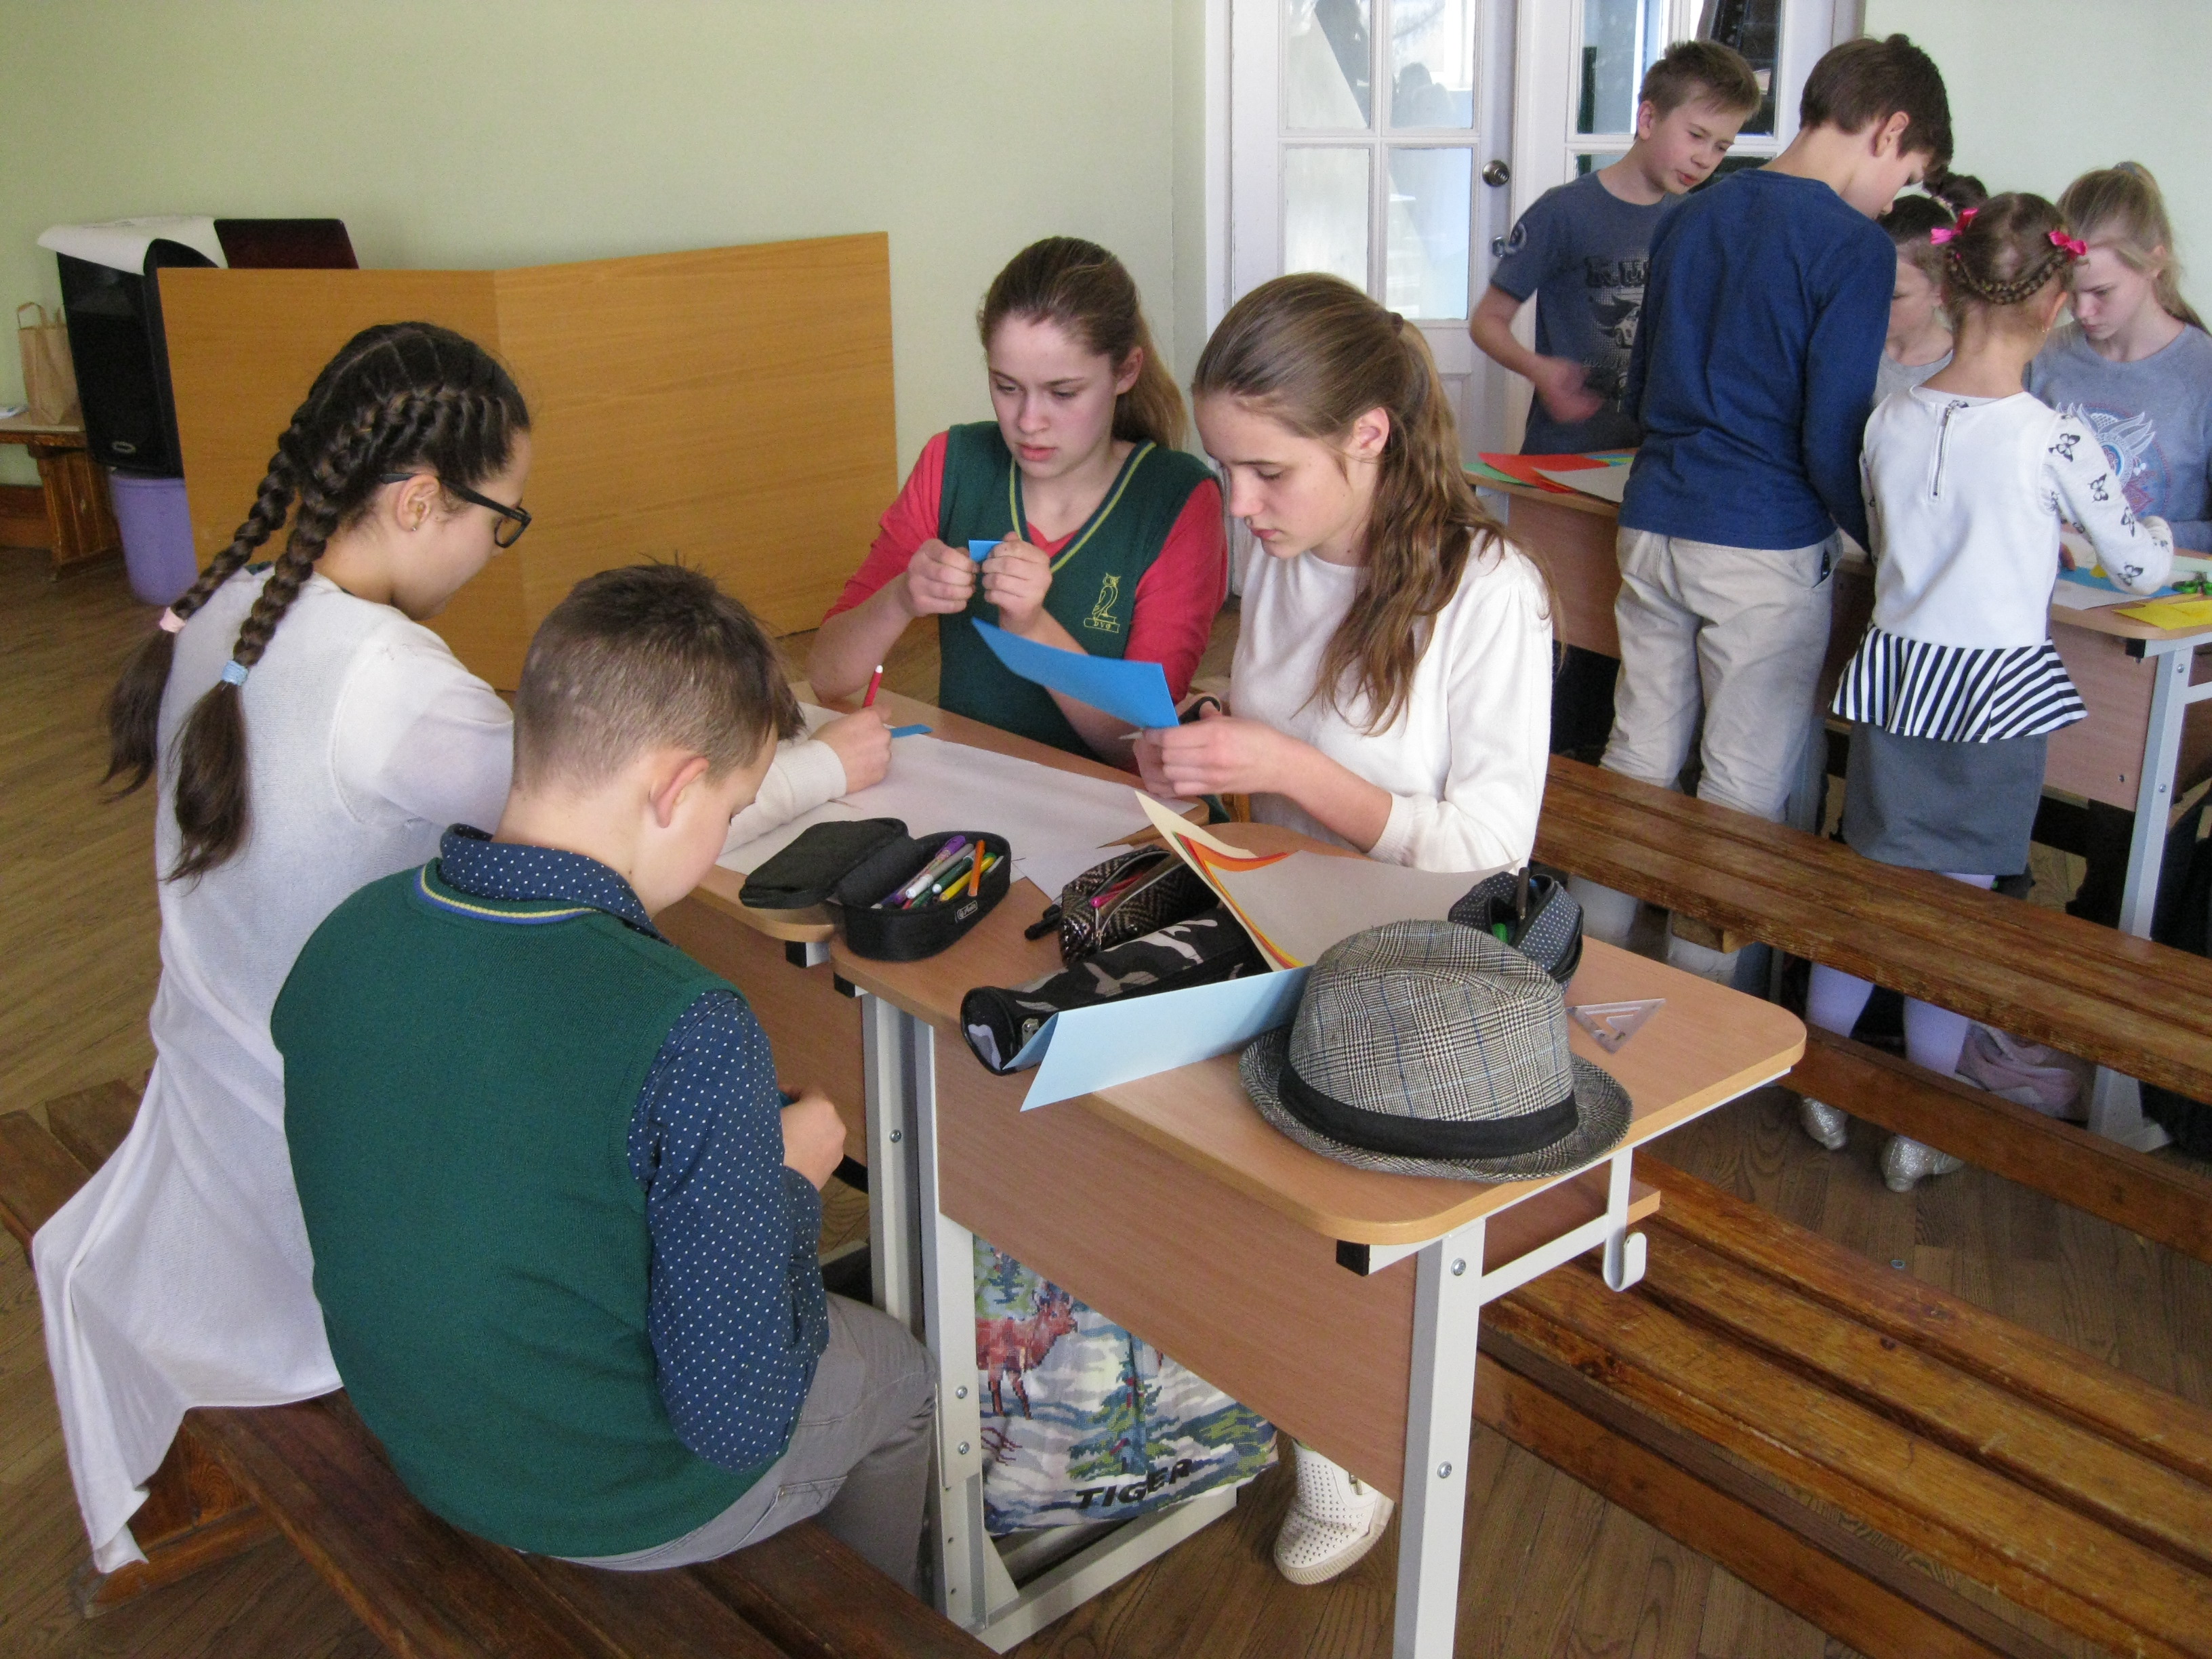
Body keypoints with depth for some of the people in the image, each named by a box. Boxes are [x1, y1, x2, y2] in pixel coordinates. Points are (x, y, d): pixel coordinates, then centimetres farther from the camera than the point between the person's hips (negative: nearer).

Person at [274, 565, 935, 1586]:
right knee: (897, 1370, 24)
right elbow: (738, 1422, -28)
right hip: (618, 1514, -6)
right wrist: (787, 1180, -13)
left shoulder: (346, 939, -15)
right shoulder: (687, 1036, -35)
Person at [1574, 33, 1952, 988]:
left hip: (1650, 525, 6)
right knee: (1743, 795, 4)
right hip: (1766, 550, -6)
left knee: (1636, 759, 14)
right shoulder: (1853, 246, -10)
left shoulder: (1691, 217, 12)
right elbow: (1833, 444, -14)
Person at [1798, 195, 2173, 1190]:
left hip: (1895, 672, 3)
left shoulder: (1890, 423, -2)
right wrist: (2153, 531, 23)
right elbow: (2139, 571, -1)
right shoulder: (2057, 442, -13)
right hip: (1999, 687, -3)